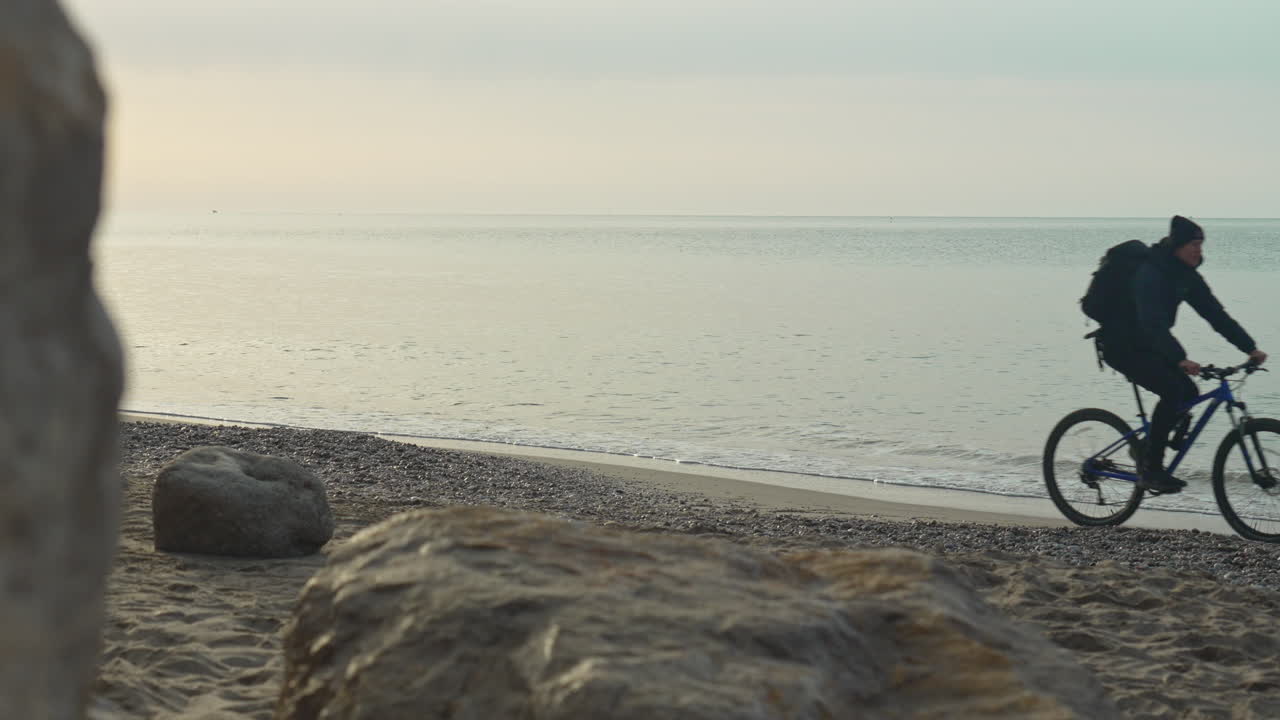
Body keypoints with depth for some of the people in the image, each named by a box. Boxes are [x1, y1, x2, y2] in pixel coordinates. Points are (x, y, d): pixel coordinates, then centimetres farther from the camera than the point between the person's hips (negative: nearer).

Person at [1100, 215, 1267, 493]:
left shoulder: (1187, 277, 1)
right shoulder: (1150, 274, -26)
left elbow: (1216, 314, 1)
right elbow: (1153, 323, -37)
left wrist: (1250, 348, -8)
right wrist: (1180, 360, -48)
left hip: (1145, 345, 9)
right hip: (1122, 346, -9)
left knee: (1189, 393, -3)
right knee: (1173, 390, -24)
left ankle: (1146, 450, 12)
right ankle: (1151, 468, -19)